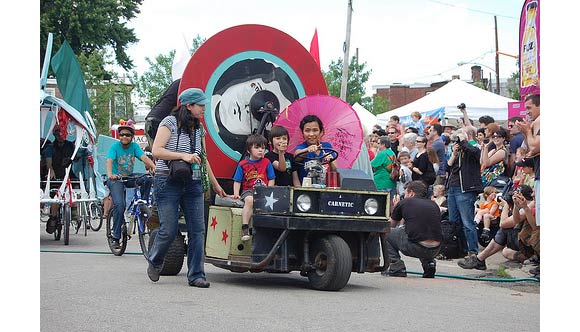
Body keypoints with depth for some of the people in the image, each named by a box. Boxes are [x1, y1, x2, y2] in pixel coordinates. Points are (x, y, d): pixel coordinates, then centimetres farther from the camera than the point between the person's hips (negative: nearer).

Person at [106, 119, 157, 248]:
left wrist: (154, 167, -36)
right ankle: (115, 237, -15)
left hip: (129, 177, 4)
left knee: (147, 179, -25)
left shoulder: (134, 146, 0)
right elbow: (109, 161, -24)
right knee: (119, 205, -23)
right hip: (116, 179, -4)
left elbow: (144, 157, -16)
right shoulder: (115, 146, -9)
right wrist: (110, 175, -44)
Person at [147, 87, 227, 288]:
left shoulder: (199, 128, 14)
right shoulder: (170, 122, -5)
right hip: (168, 183, -6)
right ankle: (154, 262, 24)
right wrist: (183, 155, -22)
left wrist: (215, 184, 25)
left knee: (197, 230, -3)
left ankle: (196, 275, 2)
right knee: (169, 230, -5)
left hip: (193, 184, 6)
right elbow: (156, 151, -14)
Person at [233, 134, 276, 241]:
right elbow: (237, 181, 10)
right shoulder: (243, 164, 8)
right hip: (248, 191, -1)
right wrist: (236, 193, -5)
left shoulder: (267, 163, 11)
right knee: (250, 200, -35)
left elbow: (271, 180, 9)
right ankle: (245, 228, -35)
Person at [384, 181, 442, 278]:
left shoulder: (404, 203, 8)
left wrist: (396, 208, 41)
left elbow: (391, 225, 24)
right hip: (435, 250, 5)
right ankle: (429, 263, 18)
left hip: (416, 249, -5)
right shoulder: (433, 204, 19)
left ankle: (397, 268, 9)